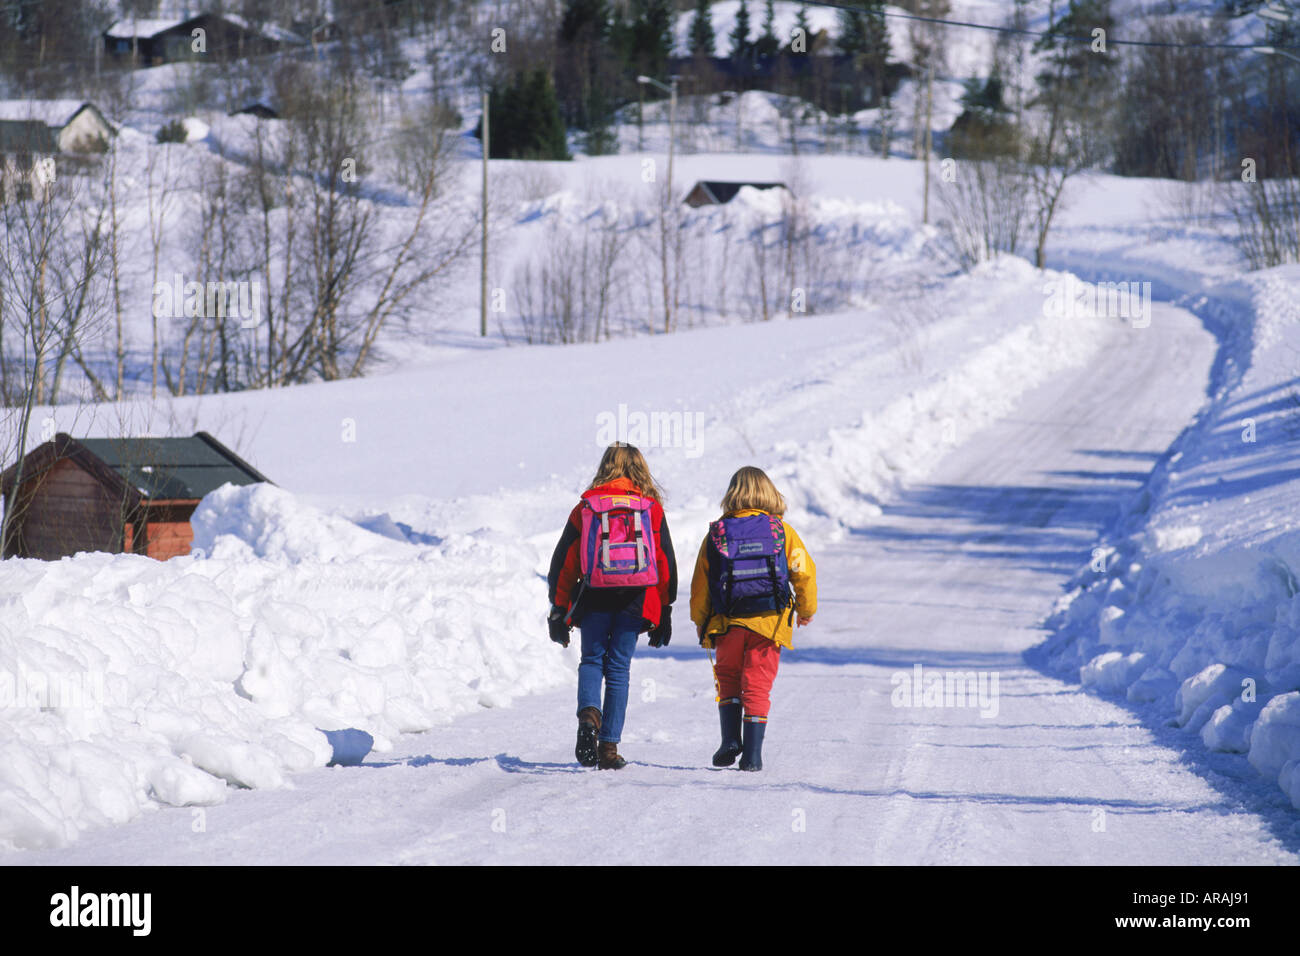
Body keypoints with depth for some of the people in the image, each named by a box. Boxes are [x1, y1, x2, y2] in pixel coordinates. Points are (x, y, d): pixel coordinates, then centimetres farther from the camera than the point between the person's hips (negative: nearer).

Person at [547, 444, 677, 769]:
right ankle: (609, 746, 2)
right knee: (618, 669, 7)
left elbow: (563, 562, 6)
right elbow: (666, 562, 6)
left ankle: (589, 714, -18)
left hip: (595, 597, 0)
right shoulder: (651, 508, 6)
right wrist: (664, 614, 12)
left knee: (592, 661, 13)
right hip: (635, 599, 0)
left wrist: (559, 611, 13)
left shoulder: (585, 508, 6)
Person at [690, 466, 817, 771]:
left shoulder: (717, 533, 1)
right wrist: (806, 609, 18)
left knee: (728, 681, 18)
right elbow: (804, 572, 1)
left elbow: (700, 582, 4)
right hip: (769, 621, 0)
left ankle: (730, 739, 1)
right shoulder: (782, 531, 0)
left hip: (728, 622, 0)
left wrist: (700, 621, 16)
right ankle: (752, 755, 0)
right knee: (758, 687, 5)